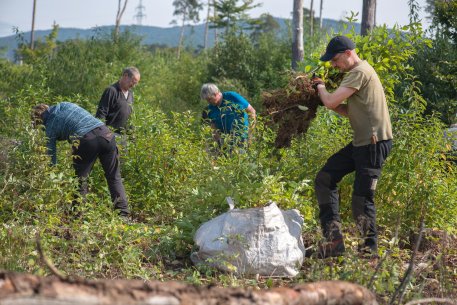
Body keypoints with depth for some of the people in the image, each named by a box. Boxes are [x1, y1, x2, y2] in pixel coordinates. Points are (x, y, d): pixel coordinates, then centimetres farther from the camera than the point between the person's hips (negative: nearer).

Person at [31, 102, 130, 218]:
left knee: (80, 179, 14)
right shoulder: (65, 105, 25)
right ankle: (123, 214, 7)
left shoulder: (50, 127, 13)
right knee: (114, 178, 12)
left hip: (86, 141, -5)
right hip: (105, 133, 5)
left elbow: (52, 156, 15)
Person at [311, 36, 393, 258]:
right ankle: (334, 238, 4)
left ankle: (370, 249, 6)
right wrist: (324, 94, 10)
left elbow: (331, 102, -20)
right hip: (361, 142, 11)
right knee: (324, 179, 7)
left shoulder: (360, 72, -14)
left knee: (361, 198, -7)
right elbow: (350, 111, 22)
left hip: (374, 142, -11)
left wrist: (320, 87, 1)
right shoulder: (359, 72, 18)